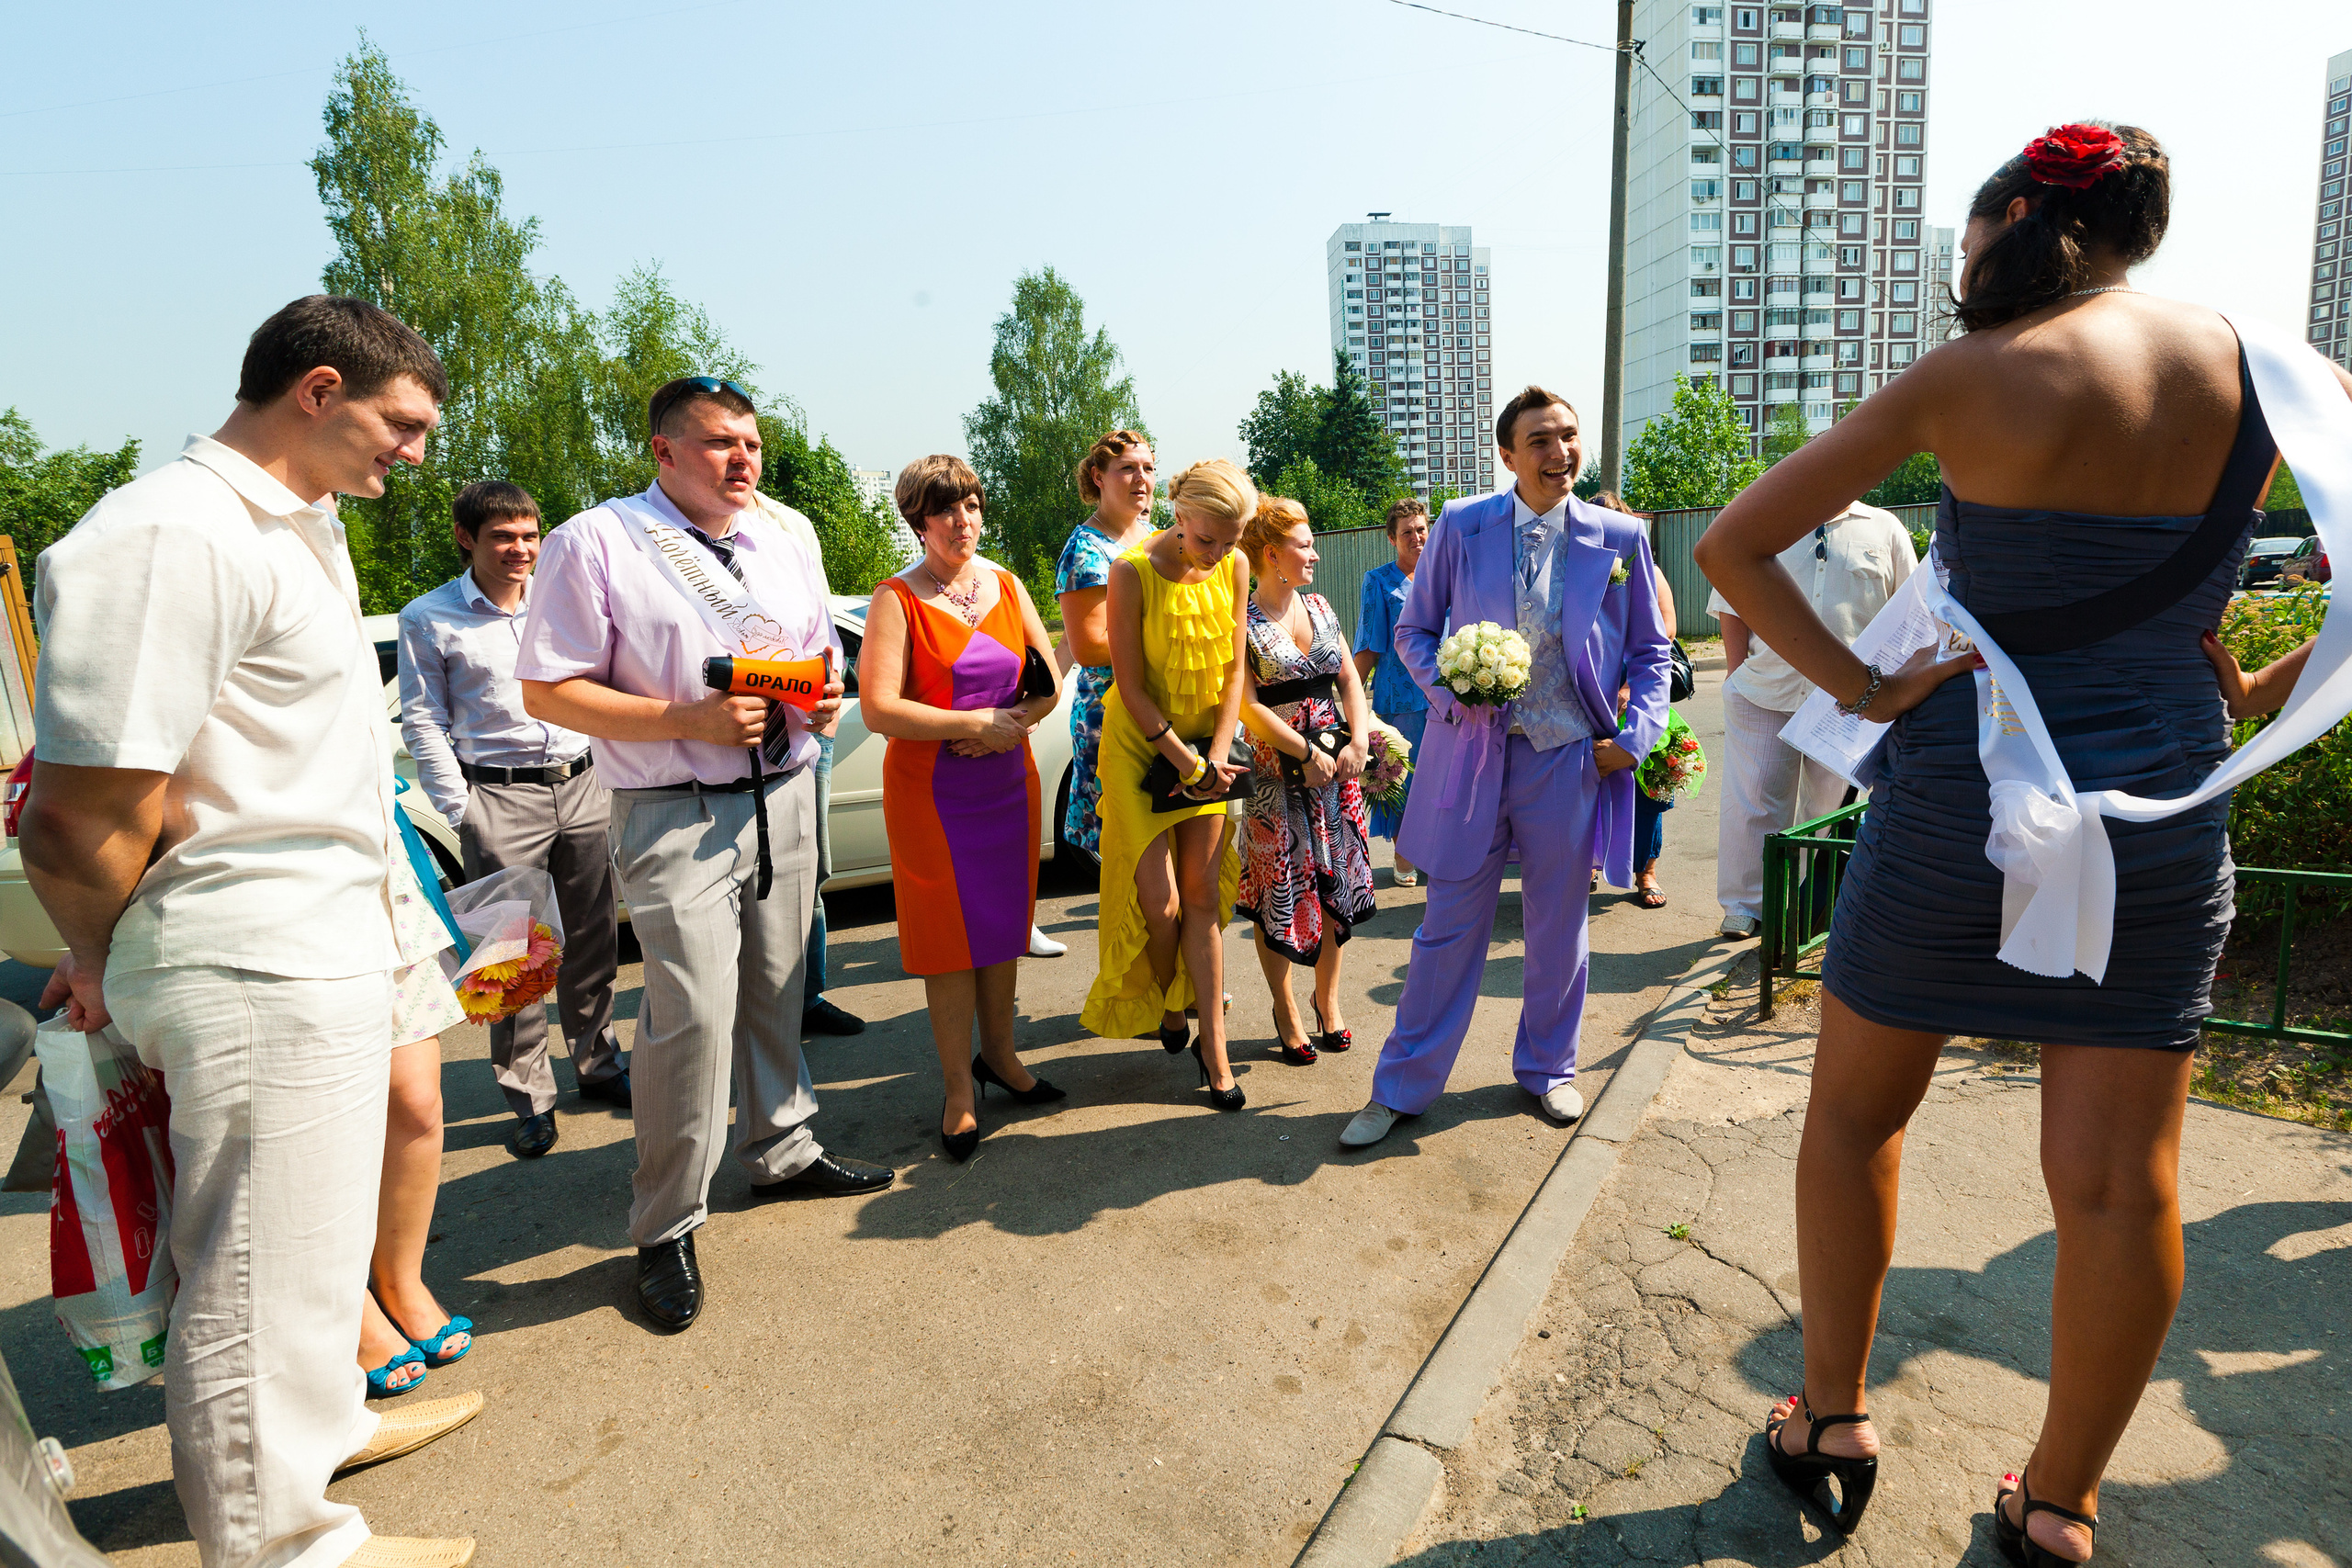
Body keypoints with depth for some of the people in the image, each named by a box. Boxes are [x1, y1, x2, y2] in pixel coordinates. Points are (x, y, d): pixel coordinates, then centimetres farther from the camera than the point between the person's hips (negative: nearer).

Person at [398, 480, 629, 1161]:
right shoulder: (429, 618, 1)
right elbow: (423, 721, 0)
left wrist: (608, 775, 10)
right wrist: (461, 810, -8)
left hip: (582, 786, 3)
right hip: (500, 797, -3)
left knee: (593, 939, 11)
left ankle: (598, 1065, 27)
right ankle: (529, 1098, 11)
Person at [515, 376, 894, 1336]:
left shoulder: (781, 547, 14)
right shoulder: (595, 543, -5)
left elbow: (824, 657, 23)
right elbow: (548, 692, -8)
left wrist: (824, 701, -2)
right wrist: (691, 721, -19)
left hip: (785, 800, 6)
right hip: (677, 816, -6)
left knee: (775, 994, 16)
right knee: (692, 1017, -9)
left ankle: (782, 1152, 35)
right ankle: (666, 1230, 8)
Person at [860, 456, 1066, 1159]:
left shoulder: (1006, 586, 7)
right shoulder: (898, 598, -8)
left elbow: (1050, 681, 7)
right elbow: (878, 709, -17)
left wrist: (1012, 724, -12)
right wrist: (975, 722, -19)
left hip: (1008, 784, 5)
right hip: (931, 794, -4)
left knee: (1004, 925, 12)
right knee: (950, 936, 2)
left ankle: (999, 1054, 30)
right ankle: (959, 1090, 14)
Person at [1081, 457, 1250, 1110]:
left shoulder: (1233, 567, -3)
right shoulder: (1132, 572, -17)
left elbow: (1234, 667, 1)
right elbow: (1131, 687, -15)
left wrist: (1217, 756, -8)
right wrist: (1185, 761, -15)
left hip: (1205, 743, 4)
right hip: (1141, 745, -3)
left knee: (1203, 893, 3)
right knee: (1160, 901, -6)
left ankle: (1212, 1042, 10)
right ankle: (1166, 1007, 23)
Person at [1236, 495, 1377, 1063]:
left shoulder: (1320, 608, 10)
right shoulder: (1243, 622, -8)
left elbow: (1350, 680, 10)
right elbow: (1248, 706, -13)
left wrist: (1357, 742, -4)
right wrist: (1308, 753, -14)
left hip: (1338, 766, 5)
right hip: (1277, 774, -5)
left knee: (1336, 885, 8)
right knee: (1281, 890, 1)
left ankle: (1328, 999, 25)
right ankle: (1285, 1007, 18)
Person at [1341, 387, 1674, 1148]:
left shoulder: (1620, 538, 0)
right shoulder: (1460, 529, -2)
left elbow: (1651, 651, 9)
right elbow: (1413, 630, 6)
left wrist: (1635, 738, -3)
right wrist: (1449, 691, -12)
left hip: (1570, 760, 1)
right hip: (1472, 752, -1)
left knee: (1558, 926, 14)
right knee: (1448, 926, 5)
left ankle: (1547, 1068, 36)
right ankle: (1403, 1085, 19)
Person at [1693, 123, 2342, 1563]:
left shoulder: (1972, 378, -9)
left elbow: (1732, 545, -12)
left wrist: (1857, 685, -9)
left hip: (1960, 807, -3)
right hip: (2163, 811, 4)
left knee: (1854, 1119, 15)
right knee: (2121, 1182, 10)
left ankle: (1833, 1419, 27)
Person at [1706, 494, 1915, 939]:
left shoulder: (1885, 530, 9)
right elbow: (1731, 605, 8)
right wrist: (1740, 672, -2)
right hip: (1763, 694, -1)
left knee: (1830, 809, 8)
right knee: (1753, 801, -2)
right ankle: (1745, 906, 9)